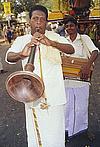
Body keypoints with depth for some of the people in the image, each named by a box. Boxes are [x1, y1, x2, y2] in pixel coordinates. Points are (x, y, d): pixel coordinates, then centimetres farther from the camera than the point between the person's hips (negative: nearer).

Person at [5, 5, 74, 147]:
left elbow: (71, 50, -12)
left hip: (54, 96, 0)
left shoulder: (54, 37, 4)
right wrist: (21, 54, -35)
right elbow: (9, 57, -13)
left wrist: (50, 43, -29)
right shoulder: (21, 40, 3)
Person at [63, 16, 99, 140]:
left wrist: (87, 66, -35)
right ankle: (67, 127, 31)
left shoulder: (84, 38, -5)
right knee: (67, 104, 12)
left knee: (81, 104, 10)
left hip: (81, 78, -3)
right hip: (67, 78, 3)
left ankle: (82, 126, 34)